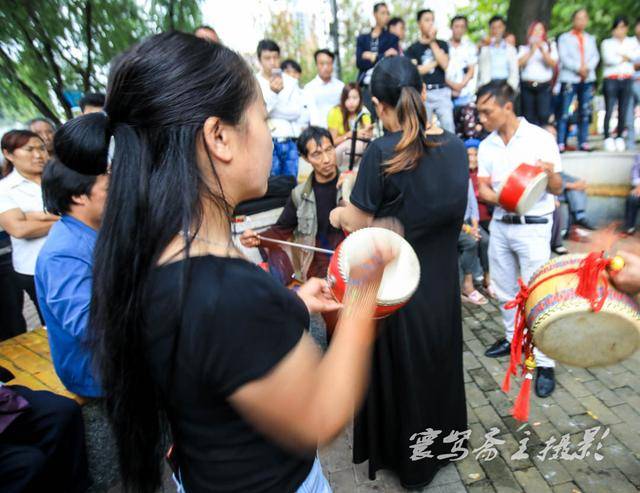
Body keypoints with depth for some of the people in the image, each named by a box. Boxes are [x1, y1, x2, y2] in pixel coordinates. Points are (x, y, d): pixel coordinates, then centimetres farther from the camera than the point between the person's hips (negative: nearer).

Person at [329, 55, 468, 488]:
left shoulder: (382, 152, -20)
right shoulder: (455, 146, -3)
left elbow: (358, 225, -18)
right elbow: (454, 210, 9)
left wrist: (339, 214, 4)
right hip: (442, 280, 5)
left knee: (399, 369, 16)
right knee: (438, 362, 24)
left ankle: (406, 457, 39)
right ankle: (441, 441, 48)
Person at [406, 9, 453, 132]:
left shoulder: (442, 44, 13)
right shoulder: (412, 49, 8)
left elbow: (444, 64, -4)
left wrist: (433, 42, -1)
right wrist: (435, 62, -1)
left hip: (442, 92, 1)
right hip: (423, 93, -1)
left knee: (448, 126, -8)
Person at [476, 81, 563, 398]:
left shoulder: (541, 138, -9)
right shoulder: (486, 145, 4)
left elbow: (557, 189, -6)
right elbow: (483, 189, 3)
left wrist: (550, 175, -29)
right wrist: (502, 198, -18)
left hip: (533, 227, -5)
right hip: (499, 225, 5)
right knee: (504, 290, 15)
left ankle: (545, 363, 8)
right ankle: (513, 338, 36)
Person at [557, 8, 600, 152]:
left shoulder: (591, 39, 20)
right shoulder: (564, 38, 7)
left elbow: (595, 57, 11)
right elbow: (563, 57, -4)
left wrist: (587, 68, -10)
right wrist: (578, 68, -14)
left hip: (588, 79, 5)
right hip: (569, 78, -4)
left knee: (585, 112, 3)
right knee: (565, 112, -12)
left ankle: (583, 142, 7)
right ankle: (560, 143, -11)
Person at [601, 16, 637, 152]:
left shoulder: (632, 42, 18)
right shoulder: (607, 43, 9)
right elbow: (609, 59, -8)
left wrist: (621, 54, -5)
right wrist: (625, 58, 2)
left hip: (627, 80, 3)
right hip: (611, 79, -3)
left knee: (623, 111, 0)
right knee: (609, 110, -11)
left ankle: (619, 138, 5)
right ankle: (607, 138, -6)